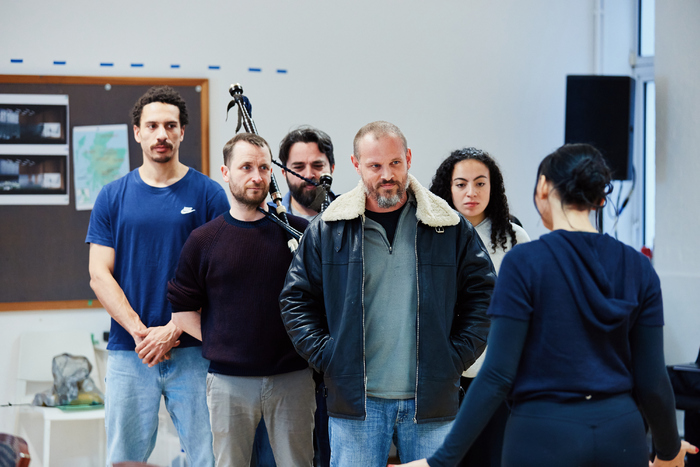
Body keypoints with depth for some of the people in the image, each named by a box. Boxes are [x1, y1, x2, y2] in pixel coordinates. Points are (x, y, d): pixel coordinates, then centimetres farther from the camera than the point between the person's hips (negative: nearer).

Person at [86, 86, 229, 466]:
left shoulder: (208, 194, 3)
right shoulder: (113, 197, 7)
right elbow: (99, 276, 3)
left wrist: (172, 330, -12)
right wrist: (140, 332, -10)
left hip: (192, 351, -1)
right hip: (128, 351, 1)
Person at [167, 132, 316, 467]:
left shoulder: (298, 232, 3)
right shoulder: (203, 240, 3)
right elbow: (182, 309, 7)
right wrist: (221, 345, 1)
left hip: (292, 377, 0)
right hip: (229, 379, 0)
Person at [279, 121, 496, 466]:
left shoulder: (450, 227, 5)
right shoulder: (327, 230, 4)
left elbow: (482, 293, 9)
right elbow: (296, 299, 9)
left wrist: (456, 357, 0)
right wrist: (326, 357, -1)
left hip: (431, 399, 0)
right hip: (355, 398, 0)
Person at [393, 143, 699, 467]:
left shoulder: (525, 261, -9)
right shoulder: (637, 267, 2)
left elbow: (498, 374, -13)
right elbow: (651, 380, 3)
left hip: (545, 437, -4)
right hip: (621, 436, 4)